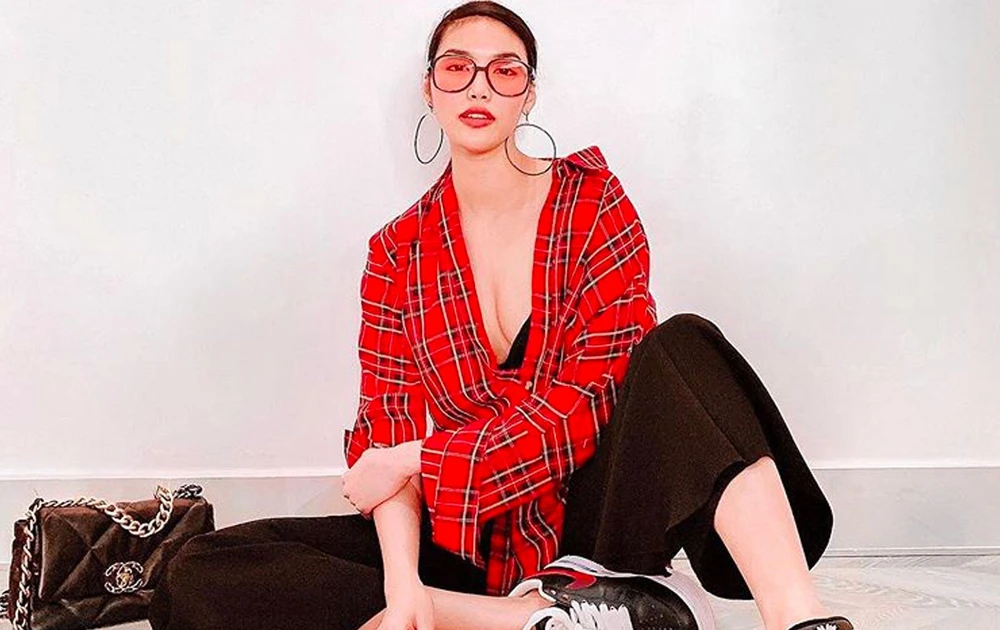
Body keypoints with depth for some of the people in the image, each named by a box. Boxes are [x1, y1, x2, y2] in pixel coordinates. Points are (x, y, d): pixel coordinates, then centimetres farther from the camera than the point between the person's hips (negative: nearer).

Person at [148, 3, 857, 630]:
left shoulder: (592, 201, 0)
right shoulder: (398, 252, 6)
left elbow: (599, 393, -12)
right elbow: (387, 436, -4)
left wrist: (422, 461, -16)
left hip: (596, 514, -2)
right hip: (475, 540, 2)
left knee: (683, 347, -28)